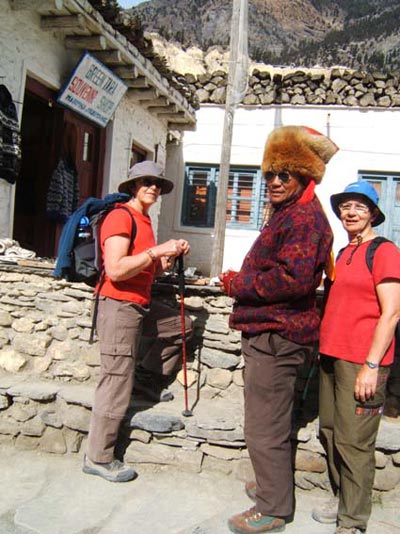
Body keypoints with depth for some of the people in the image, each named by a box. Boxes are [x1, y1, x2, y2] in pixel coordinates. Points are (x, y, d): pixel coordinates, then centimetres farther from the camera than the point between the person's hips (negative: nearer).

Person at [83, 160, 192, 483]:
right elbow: (115, 270, -24)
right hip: (120, 307, -9)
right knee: (117, 387, -5)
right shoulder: (121, 217, -13)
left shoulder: (144, 221, 16)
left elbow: (149, 270, 18)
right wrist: (157, 250, -23)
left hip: (141, 305, 9)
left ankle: (147, 377, 23)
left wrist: (171, 257, 2)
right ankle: (99, 459, 7)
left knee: (182, 326, 20)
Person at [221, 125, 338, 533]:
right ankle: (274, 485, 41)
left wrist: (237, 284, -17)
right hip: (270, 333, 11)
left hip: (276, 337, -11)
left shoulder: (304, 218, -17)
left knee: (264, 430, 0)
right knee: (272, 421, 24)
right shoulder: (288, 213, 18)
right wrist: (241, 282, 8)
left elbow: (295, 278, -29)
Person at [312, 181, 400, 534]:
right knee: (329, 433, 16)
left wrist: (371, 366, -18)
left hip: (362, 362, -8)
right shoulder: (344, 253, 16)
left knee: (353, 442, -2)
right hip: (332, 356, 8)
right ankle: (343, 498, 34)